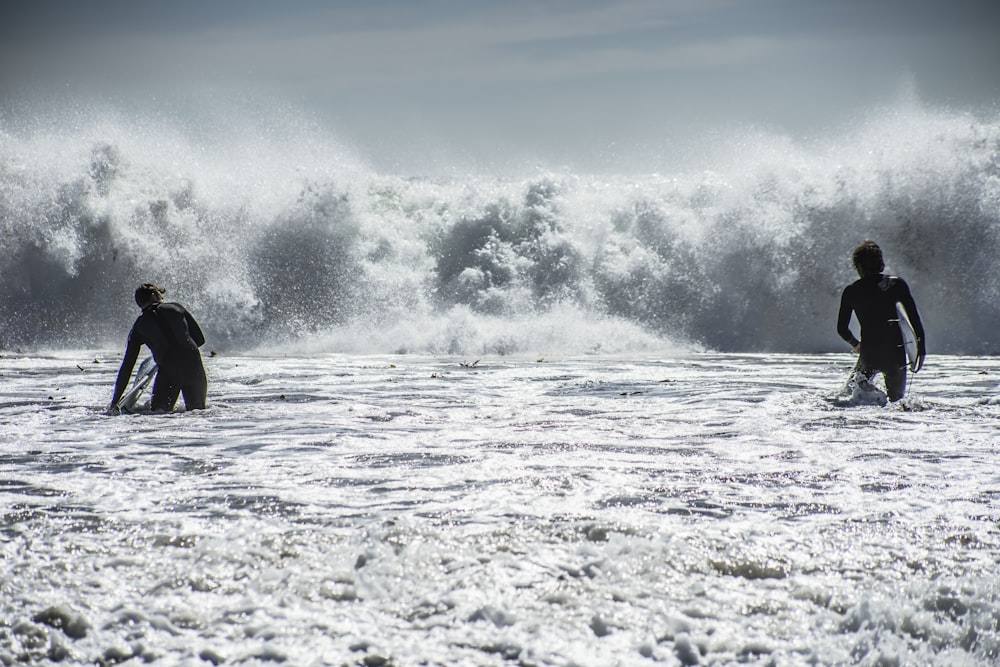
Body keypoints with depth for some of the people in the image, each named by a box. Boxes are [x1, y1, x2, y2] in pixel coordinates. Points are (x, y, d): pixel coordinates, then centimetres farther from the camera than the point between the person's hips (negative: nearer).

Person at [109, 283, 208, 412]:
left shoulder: (139, 325, 12)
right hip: (194, 364, 1)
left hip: (169, 370, -1)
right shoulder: (177, 308, 13)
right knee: (197, 410, 16)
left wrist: (115, 401, 15)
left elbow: (127, 365, 11)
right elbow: (200, 339, 17)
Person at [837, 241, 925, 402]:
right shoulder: (897, 284, 0)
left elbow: (842, 329, 10)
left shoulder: (851, 292, 3)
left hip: (869, 353, -1)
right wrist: (921, 349, 3)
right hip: (895, 352, 1)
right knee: (896, 397, 21)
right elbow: (914, 318, -4)